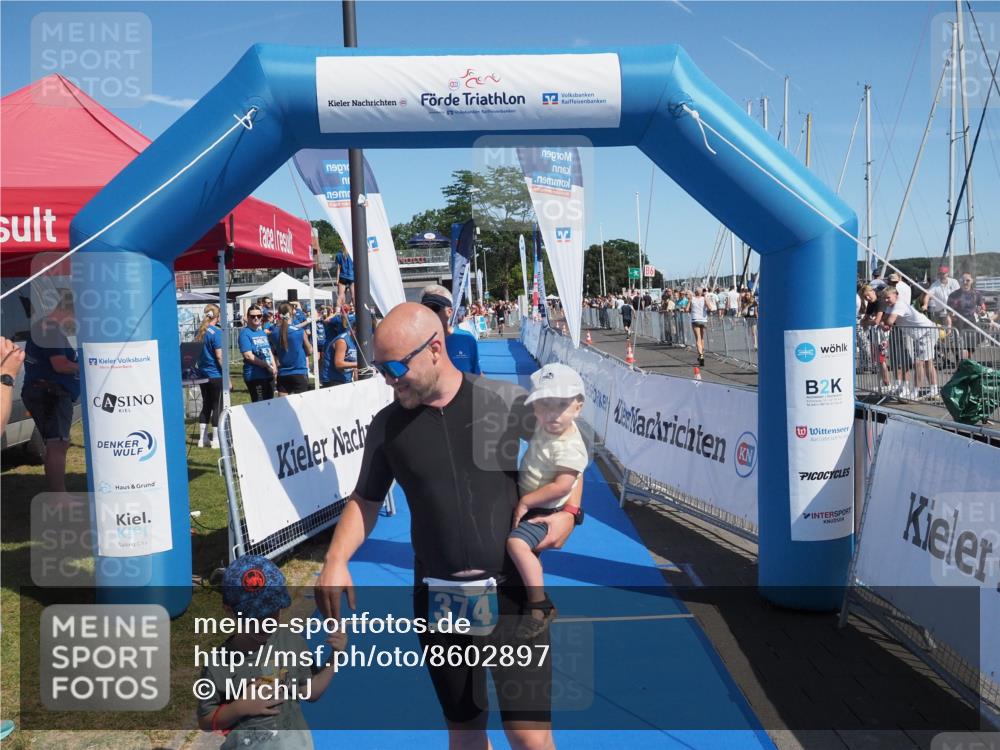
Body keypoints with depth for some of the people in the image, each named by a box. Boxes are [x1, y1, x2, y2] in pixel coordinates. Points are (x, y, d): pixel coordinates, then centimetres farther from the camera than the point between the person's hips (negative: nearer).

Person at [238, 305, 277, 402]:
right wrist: (267, 365, -16)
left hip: (269, 375, 8)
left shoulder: (262, 332, 15)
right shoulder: (245, 333, -8)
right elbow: (248, 355, -16)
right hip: (255, 376, -8)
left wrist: (274, 367, 3)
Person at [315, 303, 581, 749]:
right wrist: (336, 561, -7)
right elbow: (366, 500, 9)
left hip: (510, 592, -2)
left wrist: (569, 511, -7)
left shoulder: (506, 401, -8)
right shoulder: (387, 426, -1)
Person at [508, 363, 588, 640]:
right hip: (524, 502, 9)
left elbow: (561, 486, -30)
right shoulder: (545, 428, -3)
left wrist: (526, 502, -24)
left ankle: (540, 606, -19)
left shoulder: (569, 447, -27)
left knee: (517, 543, -28)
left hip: (543, 511, -9)